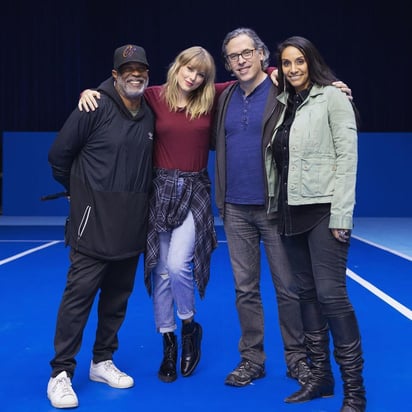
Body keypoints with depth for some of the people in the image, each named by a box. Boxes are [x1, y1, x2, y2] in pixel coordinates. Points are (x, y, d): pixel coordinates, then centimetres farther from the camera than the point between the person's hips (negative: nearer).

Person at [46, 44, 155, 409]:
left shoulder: (150, 117, 9)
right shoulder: (95, 108, -9)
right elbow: (59, 154, -4)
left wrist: (138, 194, 12)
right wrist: (80, 190, 7)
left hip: (132, 225, 6)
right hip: (95, 222, -6)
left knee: (118, 296, 12)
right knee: (79, 294, -5)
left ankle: (102, 361, 27)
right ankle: (61, 374, 4)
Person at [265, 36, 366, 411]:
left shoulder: (332, 98, -4)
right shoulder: (283, 103, 13)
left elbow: (347, 157, -10)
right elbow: (275, 160, 13)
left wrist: (341, 215, -16)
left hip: (323, 210, -6)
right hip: (291, 212, 6)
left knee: (331, 293, -10)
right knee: (307, 293, 9)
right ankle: (320, 376, 19)